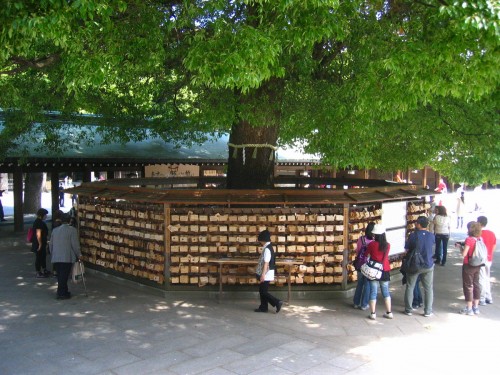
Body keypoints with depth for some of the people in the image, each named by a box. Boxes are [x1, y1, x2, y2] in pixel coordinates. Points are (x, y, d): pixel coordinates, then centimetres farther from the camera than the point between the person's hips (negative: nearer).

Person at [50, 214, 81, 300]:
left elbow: (50, 244, 17)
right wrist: (79, 255, 3)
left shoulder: (55, 230, 13)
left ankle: (64, 292, 22)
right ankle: (61, 294, 2)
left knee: (60, 276, 13)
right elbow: (75, 244, -9)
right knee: (64, 276, -1)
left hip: (56, 258, 6)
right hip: (67, 258, -5)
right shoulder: (72, 230, -6)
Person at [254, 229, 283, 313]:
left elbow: (266, 263, -23)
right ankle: (263, 307, 19)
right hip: (265, 274, 10)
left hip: (266, 274, -10)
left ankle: (277, 302, -6)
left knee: (263, 292, -5)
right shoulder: (268, 247, 12)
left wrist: (263, 275, -24)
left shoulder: (267, 249, -20)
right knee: (262, 291, 13)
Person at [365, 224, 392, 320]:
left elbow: (367, 255, 0)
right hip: (385, 271, 3)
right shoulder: (387, 245, -4)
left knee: (373, 292, 4)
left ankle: (373, 314, 6)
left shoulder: (372, 244, -13)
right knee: (386, 292, 14)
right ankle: (389, 313, 18)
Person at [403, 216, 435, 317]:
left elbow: (407, 250, -7)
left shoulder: (412, 236, -15)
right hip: (428, 266, 2)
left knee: (410, 287, 12)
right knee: (428, 289, 13)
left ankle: (409, 310, 17)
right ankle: (428, 311, 16)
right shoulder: (431, 236, -7)